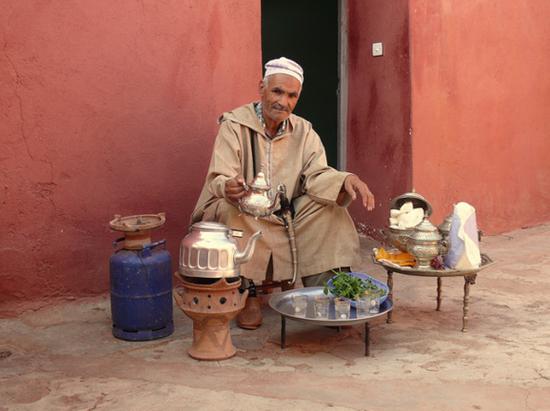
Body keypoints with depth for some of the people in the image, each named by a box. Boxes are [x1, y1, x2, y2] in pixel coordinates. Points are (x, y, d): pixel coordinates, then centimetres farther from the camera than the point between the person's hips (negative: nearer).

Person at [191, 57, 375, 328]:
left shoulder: (303, 131, 2)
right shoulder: (234, 126, -11)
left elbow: (316, 175, -8)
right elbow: (219, 180, -20)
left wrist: (346, 181, -31)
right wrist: (228, 188, -46)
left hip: (286, 215, 4)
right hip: (244, 216, -3)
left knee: (329, 207, -18)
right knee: (228, 210, -36)